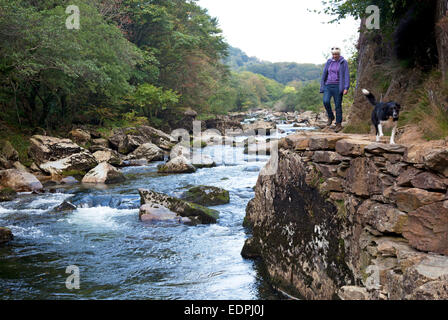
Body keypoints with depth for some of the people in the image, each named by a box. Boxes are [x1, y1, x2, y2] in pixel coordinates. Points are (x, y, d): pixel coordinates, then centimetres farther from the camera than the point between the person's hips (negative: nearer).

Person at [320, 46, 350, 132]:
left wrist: (346, 88, -17)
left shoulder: (344, 62, -2)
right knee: (326, 101, -19)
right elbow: (324, 74, 13)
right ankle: (330, 117, 6)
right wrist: (322, 86, 10)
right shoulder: (329, 62, 8)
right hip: (328, 86, 3)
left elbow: (347, 76, -8)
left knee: (338, 105, -2)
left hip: (338, 86, -3)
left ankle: (339, 124, 8)